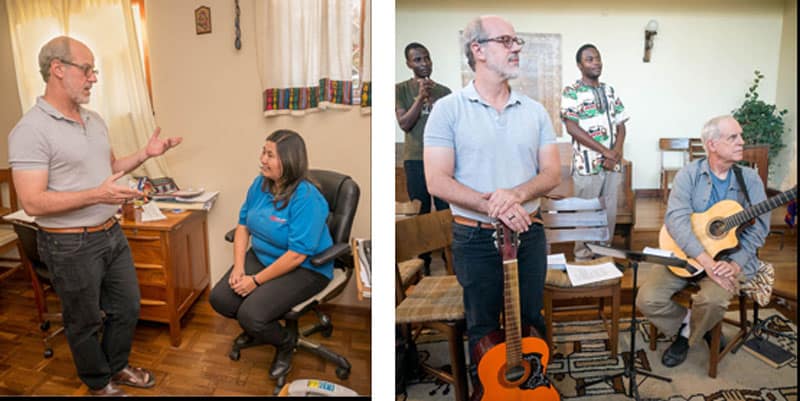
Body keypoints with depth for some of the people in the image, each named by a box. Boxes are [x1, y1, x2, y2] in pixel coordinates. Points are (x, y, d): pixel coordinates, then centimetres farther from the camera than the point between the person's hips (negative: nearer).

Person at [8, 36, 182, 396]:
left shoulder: (94, 120, 7)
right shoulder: (31, 130, -18)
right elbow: (33, 203, -23)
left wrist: (145, 154, 4)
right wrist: (96, 195, -32)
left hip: (112, 234, 8)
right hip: (71, 245, -7)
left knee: (127, 308, 19)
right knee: (85, 322, 13)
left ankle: (117, 367, 42)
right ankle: (99, 384, 35)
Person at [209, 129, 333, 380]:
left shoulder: (306, 198, -26)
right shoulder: (260, 184, -2)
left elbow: (297, 255, -26)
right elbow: (243, 225, 6)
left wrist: (256, 280, -20)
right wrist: (239, 267, -8)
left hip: (304, 269, -7)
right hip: (261, 257, 7)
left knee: (251, 314, -22)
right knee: (219, 299, -7)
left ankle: (286, 343, 11)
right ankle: (255, 326, 25)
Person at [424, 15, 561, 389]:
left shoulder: (535, 111, 5)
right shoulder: (448, 109, -7)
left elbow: (552, 173, 2)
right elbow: (438, 182, -13)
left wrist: (517, 194, -19)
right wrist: (492, 207, -24)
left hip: (529, 233, 4)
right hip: (475, 238, -3)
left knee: (532, 325, 16)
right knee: (484, 330, 12)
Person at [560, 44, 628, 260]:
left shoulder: (610, 91, 13)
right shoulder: (571, 92, -5)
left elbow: (620, 124, 12)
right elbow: (572, 128, -14)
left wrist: (616, 152, -8)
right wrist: (606, 152, -15)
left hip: (613, 164, 6)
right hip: (587, 164, -5)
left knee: (610, 213, 10)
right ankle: (582, 257, 14)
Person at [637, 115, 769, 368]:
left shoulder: (750, 179, 0)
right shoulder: (689, 175, -5)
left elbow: (758, 229, -6)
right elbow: (675, 219, -18)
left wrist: (734, 265, -21)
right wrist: (707, 262, -27)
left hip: (731, 256, 0)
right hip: (686, 253, 0)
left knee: (713, 299, -31)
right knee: (647, 299, -18)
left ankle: (687, 335, 3)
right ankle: (690, 323, 13)